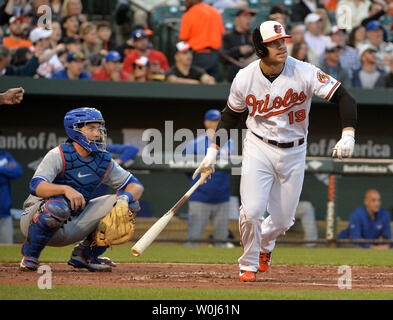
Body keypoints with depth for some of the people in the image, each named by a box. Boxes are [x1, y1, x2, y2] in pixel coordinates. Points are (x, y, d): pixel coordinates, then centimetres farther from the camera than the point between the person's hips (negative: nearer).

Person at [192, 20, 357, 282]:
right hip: (258, 149, -1)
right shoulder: (245, 79, -10)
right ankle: (249, 264, 11)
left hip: (294, 152, 1)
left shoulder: (305, 73, -15)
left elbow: (344, 98, -15)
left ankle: (265, 246, 42)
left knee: (283, 220, 5)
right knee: (251, 211, -15)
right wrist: (213, 152, 5)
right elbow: (231, 116, 7)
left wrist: (348, 136, -29)